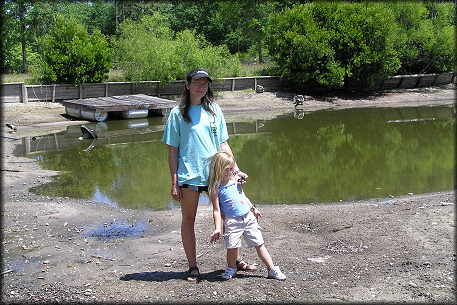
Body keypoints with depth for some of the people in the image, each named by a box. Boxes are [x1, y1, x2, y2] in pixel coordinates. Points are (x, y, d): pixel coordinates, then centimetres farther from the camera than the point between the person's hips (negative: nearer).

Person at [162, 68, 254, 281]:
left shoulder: (214, 110, 9)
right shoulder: (178, 113, 0)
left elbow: (223, 145, 12)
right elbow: (172, 151, -1)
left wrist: (235, 169, 4)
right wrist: (174, 182, -6)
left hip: (215, 173, 3)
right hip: (189, 175, -3)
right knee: (188, 219, 5)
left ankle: (236, 259, 25)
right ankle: (193, 267, 18)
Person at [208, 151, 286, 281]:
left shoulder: (235, 180, 10)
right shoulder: (216, 188, -6)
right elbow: (216, 210, -7)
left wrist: (253, 209, 22)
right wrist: (217, 229, -12)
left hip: (248, 217, 4)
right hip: (232, 221, -4)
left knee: (259, 244, 5)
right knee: (232, 248, -10)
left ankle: (272, 270, 11)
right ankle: (231, 269, 19)